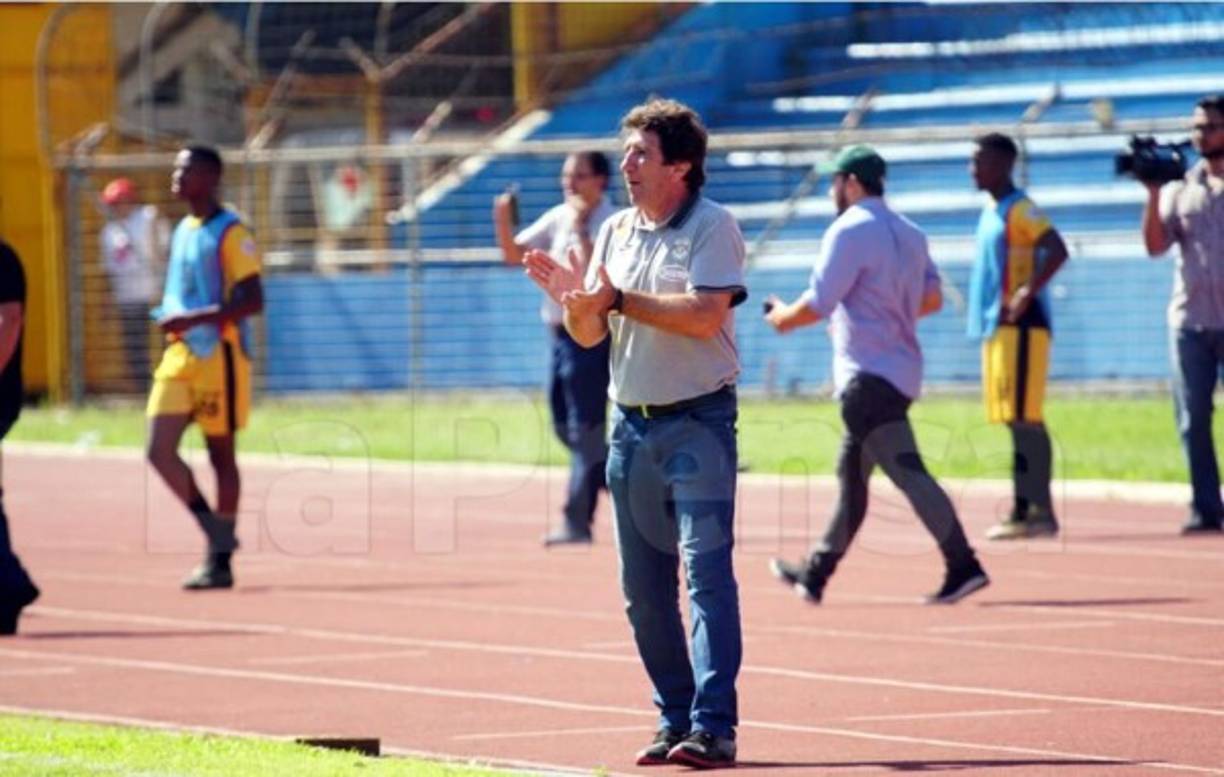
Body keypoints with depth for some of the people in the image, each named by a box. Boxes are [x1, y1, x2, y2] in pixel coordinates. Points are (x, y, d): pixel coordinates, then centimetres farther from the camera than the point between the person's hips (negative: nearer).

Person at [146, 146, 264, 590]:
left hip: (218, 356, -7)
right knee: (159, 451, -4)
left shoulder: (230, 233, -10)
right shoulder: (183, 230, 15)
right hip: (179, 355, 7)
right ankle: (215, 532, 10)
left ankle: (220, 561, 9)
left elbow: (253, 301, -17)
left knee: (221, 454, 2)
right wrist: (170, 318, 6)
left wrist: (193, 319, -23)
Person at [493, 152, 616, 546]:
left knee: (585, 430, -7)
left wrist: (581, 231, -25)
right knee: (565, 426, 13)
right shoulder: (559, 218, 10)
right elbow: (515, 255, 13)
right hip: (562, 333, 8)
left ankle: (578, 521, -6)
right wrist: (503, 222, -4)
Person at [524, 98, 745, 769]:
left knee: (707, 573, -12)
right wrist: (572, 299, -8)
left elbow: (703, 314, -20)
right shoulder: (616, 231, 13)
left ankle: (714, 726, -16)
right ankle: (675, 720, 14)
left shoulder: (712, 227, -6)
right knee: (643, 588, 7)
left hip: (699, 419, -7)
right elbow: (589, 333, 13)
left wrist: (618, 299, -17)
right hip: (631, 424, 7)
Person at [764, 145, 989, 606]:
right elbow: (932, 298, 18)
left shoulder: (850, 231, -12)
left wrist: (783, 318, 4)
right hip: (902, 368, 10)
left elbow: (818, 304, -15)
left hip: (869, 375, -10)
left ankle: (963, 567, -24)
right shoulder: (910, 234, 15)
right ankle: (816, 573, 26)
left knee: (906, 471, -15)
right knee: (851, 475, 17)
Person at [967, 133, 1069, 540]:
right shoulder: (991, 211, 17)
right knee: (1021, 421, 9)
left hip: (1019, 324, -9)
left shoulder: (1020, 209, -10)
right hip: (997, 324, 9)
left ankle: (1027, 511, -12)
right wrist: (984, 315, 16)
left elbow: (1057, 251, -22)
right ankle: (1038, 510, 12)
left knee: (1022, 418, -10)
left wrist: (1028, 292, -24)